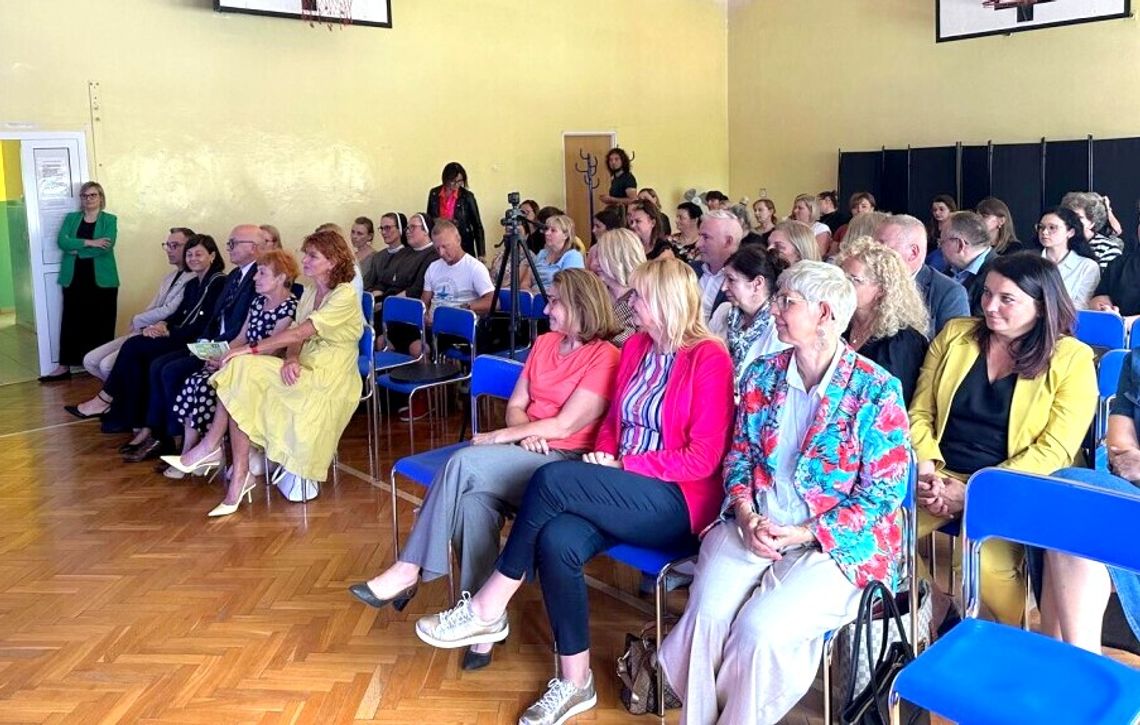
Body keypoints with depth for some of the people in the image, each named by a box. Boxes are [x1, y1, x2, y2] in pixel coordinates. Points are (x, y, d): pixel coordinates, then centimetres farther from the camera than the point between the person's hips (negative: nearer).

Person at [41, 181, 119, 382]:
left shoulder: (110, 220, 3)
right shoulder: (71, 218, 13)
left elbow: (106, 246, -13)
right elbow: (62, 241, -4)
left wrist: (77, 249, -10)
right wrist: (89, 242, -15)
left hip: (102, 279, -2)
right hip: (74, 279, 3)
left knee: (101, 323, 1)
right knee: (71, 321, 1)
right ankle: (64, 366, 4)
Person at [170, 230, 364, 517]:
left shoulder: (345, 296, -11)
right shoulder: (309, 293, 15)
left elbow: (300, 332, -18)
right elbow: (296, 338, 7)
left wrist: (252, 348, -18)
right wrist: (291, 359, -16)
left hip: (329, 383, -7)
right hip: (303, 374, 7)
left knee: (244, 369, -22)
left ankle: (211, 446, -7)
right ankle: (239, 477, -18)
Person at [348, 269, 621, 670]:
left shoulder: (605, 358, -8)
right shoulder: (544, 343, 17)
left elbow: (565, 426, -13)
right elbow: (515, 406, 15)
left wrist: (498, 437, -7)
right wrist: (526, 434, -8)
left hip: (566, 461, -6)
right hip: (528, 453, 6)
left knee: (464, 462, -27)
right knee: (474, 498, -28)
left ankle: (408, 572, -15)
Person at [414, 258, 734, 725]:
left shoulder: (709, 358, -10)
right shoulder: (636, 347, 12)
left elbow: (703, 458, -14)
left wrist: (624, 466, -14)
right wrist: (604, 456, -1)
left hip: (676, 504, -7)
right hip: (625, 493, 7)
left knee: (553, 480, -26)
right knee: (557, 540, -24)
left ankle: (487, 610, -12)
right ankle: (575, 681, -10)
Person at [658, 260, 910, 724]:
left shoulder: (877, 390, -9)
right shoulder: (762, 377, 6)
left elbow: (883, 491, -8)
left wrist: (805, 534, -15)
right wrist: (747, 517, -9)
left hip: (839, 542, -4)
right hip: (753, 526, 4)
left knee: (760, 629, -25)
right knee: (707, 615, -21)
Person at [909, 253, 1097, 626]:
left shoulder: (1072, 359, -1)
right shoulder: (955, 334, 9)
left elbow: (1054, 450, -8)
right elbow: (920, 413, 9)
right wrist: (924, 468, -10)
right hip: (940, 476, 3)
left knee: (985, 564, -30)